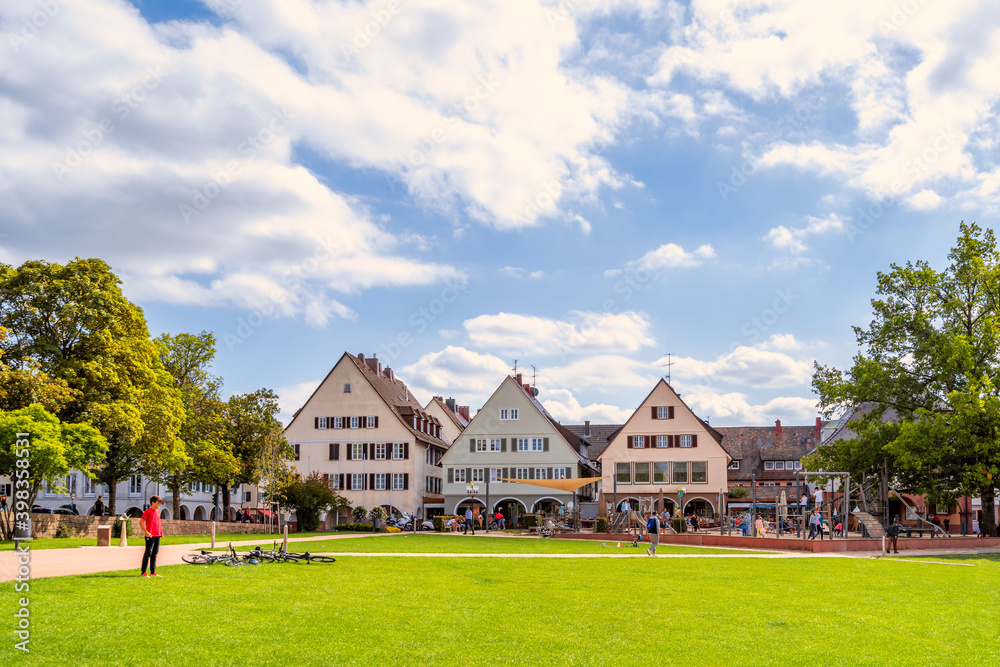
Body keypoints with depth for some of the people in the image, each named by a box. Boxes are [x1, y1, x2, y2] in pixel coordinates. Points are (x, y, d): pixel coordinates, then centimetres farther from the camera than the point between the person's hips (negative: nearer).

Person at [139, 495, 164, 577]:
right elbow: (141, 522, -13)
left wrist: (161, 532, 17)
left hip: (157, 535, 8)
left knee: (154, 554, 11)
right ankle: (143, 572, -6)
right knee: (148, 553, -8)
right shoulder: (148, 511, -8)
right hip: (150, 536, -8)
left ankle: (152, 572, 17)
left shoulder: (158, 511, 16)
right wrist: (146, 532, -18)